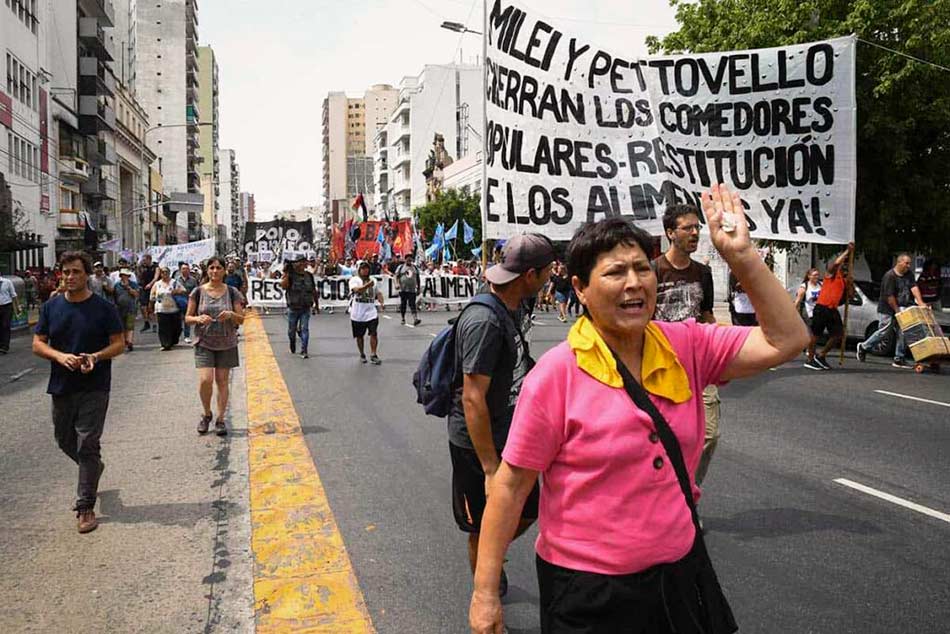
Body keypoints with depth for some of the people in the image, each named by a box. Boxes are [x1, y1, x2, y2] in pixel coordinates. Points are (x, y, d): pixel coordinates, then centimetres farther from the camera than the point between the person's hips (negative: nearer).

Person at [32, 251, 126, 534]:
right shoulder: (51, 307, 5)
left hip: (94, 387, -4)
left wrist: (95, 357, -21)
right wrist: (60, 356, -15)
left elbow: (118, 343, -2)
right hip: (61, 386, 4)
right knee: (65, 440, 17)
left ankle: (86, 508, 3)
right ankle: (93, 468, 47)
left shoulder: (103, 308, -4)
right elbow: (37, 344, 5)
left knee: (87, 445, -5)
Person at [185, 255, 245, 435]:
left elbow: (241, 319, 3)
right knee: (205, 380, -13)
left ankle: (220, 419, 15)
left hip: (226, 344, 1)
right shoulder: (198, 292, 1)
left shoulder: (232, 292, 2)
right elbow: (187, 318, 4)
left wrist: (231, 315, -17)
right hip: (204, 343, -1)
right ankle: (206, 414, 13)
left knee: (222, 381, 4)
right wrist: (199, 319, -17)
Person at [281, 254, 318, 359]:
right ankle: (292, 347, 37)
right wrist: (286, 274, -25)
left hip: (306, 308, 2)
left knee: (305, 329, -6)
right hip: (293, 308, -1)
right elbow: (283, 286, -22)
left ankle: (304, 351, -4)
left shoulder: (309, 275, 5)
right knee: (292, 329, 12)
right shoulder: (291, 275, -6)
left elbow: (314, 290, 14)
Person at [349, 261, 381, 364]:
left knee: (374, 333, -11)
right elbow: (357, 289, -23)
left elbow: (377, 293, 24)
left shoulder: (372, 280, 13)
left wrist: (380, 299, 3)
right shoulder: (354, 280, -3)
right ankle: (362, 355, 26)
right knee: (359, 336, 9)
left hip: (371, 312, 3)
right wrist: (368, 285, -38)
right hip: (358, 313, -2)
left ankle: (373, 355, -5)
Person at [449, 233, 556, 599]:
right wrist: (491, 469, -25)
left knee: (527, 512, 19)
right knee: (484, 530, 10)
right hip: (478, 444, -9)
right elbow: (472, 398, -28)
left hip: (507, 437, 9)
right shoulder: (484, 320, -26)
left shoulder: (511, 309, 5)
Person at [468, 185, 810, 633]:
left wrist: (741, 255, -16)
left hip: (678, 571, 5)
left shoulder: (687, 347, -3)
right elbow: (511, 485, -13)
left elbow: (785, 340, -6)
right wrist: (485, 592, -11)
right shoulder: (555, 374, -17)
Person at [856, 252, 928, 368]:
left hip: (899, 308, 8)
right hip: (887, 310, -8)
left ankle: (899, 359, 10)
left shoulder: (909, 274, 5)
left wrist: (921, 303, -15)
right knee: (883, 332, -2)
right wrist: (897, 310, -15)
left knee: (902, 333, 4)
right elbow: (889, 296, -20)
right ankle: (863, 347, 18)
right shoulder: (890, 276, -19)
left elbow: (914, 288, -3)